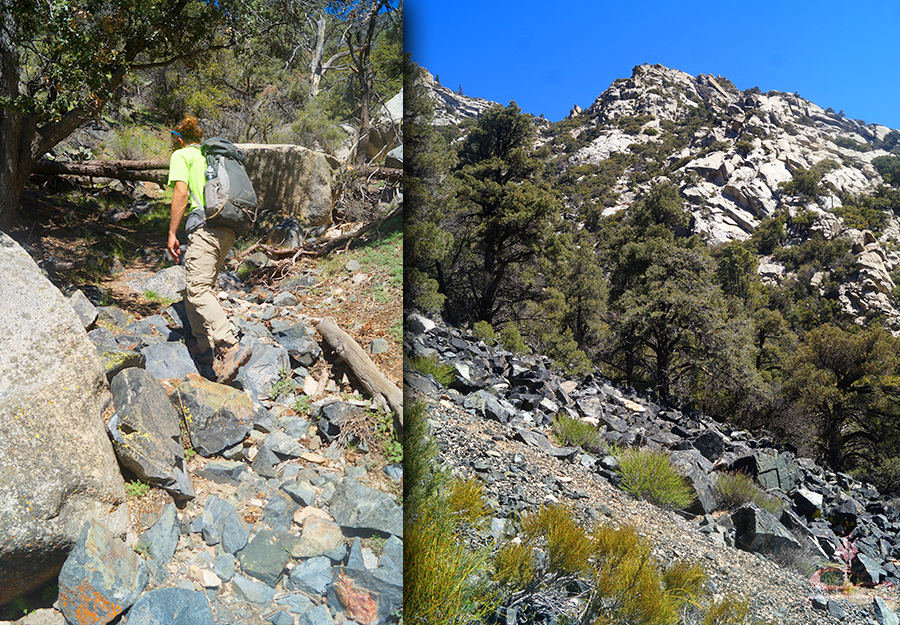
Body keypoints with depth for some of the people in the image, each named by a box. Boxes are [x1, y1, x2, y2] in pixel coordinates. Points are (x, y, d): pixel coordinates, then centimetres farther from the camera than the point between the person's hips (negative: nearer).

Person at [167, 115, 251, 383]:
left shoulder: (181, 155, 9)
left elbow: (181, 193, -6)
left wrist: (172, 234, -5)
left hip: (205, 224, -8)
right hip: (228, 228, 8)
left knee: (198, 289, -16)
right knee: (202, 285, 17)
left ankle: (231, 346, -32)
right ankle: (203, 345, 17)